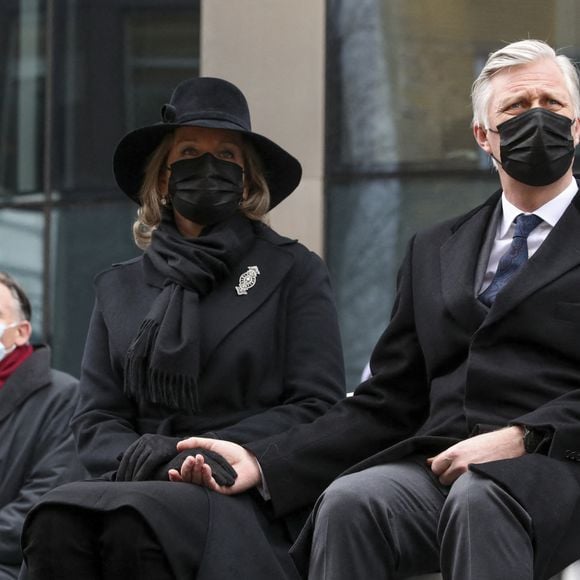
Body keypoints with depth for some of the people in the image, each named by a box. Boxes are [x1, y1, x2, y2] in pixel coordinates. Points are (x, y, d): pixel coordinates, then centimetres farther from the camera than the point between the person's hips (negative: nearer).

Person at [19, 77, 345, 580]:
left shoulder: (294, 271, 11)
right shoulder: (120, 287, 22)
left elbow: (317, 406, 1)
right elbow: (95, 420, 16)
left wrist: (204, 454, -11)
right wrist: (136, 457, -9)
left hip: (249, 501, -3)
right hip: (141, 488, 3)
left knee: (134, 521, -37)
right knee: (56, 519, -32)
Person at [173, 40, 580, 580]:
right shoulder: (434, 251, 26)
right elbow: (385, 403, 19)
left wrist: (520, 439, -18)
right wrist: (262, 461, 4)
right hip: (439, 467, 4)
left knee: (477, 500, -39)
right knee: (350, 501, -30)